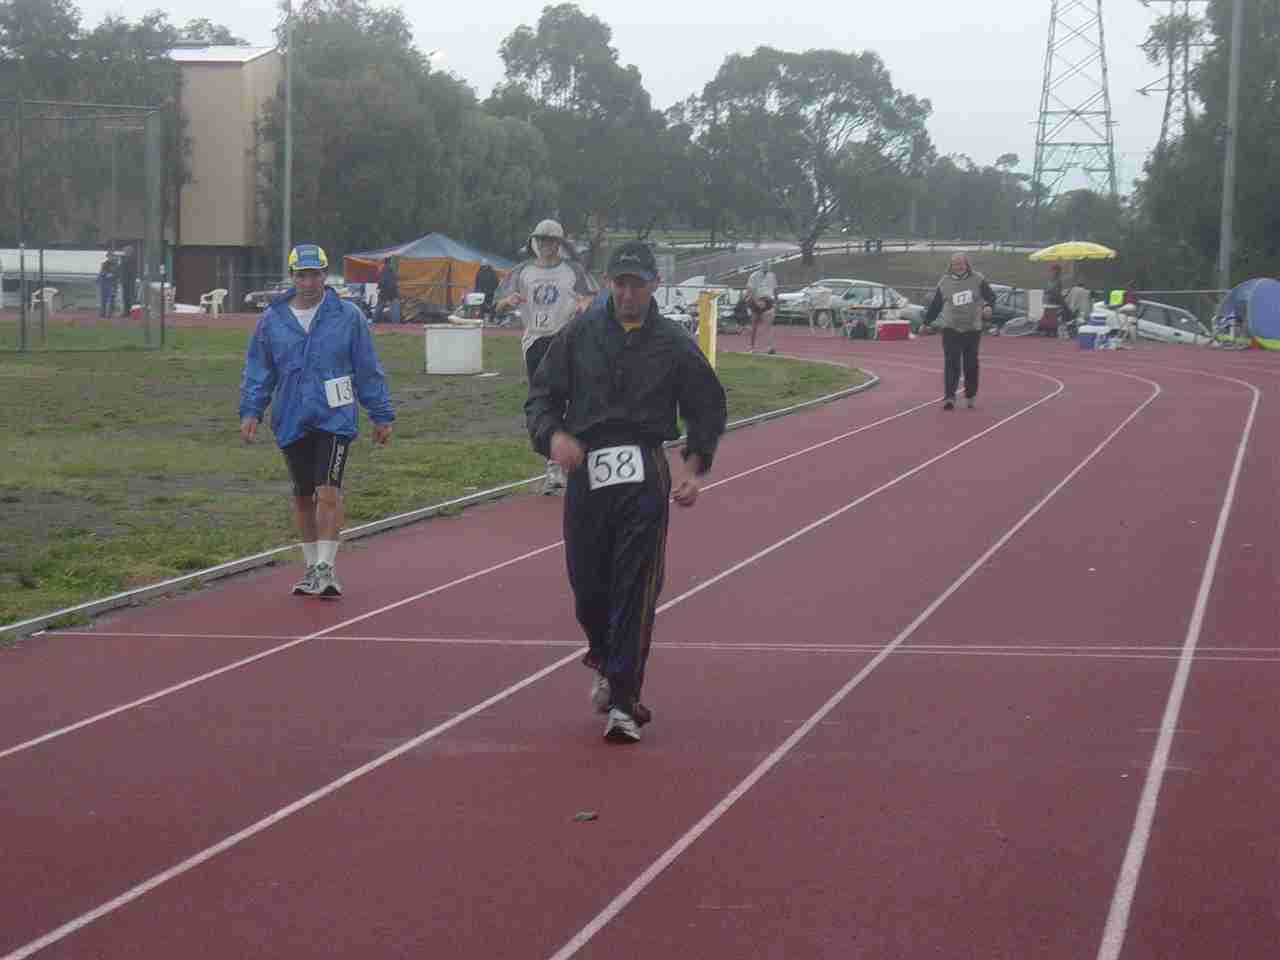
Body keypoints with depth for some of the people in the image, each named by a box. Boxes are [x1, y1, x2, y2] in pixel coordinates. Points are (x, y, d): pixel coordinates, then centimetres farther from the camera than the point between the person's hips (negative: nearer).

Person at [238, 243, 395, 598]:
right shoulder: (272, 320, 4)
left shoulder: (348, 316, -1)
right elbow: (258, 371, 9)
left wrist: (381, 415, 5)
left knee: (328, 492, -14)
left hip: (334, 419, -3)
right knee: (303, 496, 12)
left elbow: (368, 369, 4)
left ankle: (325, 567, -9)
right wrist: (250, 411, -3)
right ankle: (312, 566, 24)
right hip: (292, 420, 3)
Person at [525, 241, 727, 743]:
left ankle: (623, 701, -6)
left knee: (636, 588, -8)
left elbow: (707, 409, 13)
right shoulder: (579, 333, 6)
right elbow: (542, 396, 8)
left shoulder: (674, 344, 5)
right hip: (586, 471, 2)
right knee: (587, 584, 7)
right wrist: (552, 436, -13)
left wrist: (694, 466, 0)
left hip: (645, 479, -2)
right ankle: (606, 661, 37)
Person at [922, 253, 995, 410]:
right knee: (951, 363, -10)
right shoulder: (944, 282, 6)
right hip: (951, 329, 0)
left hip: (972, 329, 0)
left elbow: (991, 296, 2)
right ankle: (949, 397, -14)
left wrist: (988, 306, -20)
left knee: (971, 365, 7)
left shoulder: (978, 280, 2)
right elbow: (935, 305, 13)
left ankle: (971, 396, 23)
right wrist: (926, 323, 14)